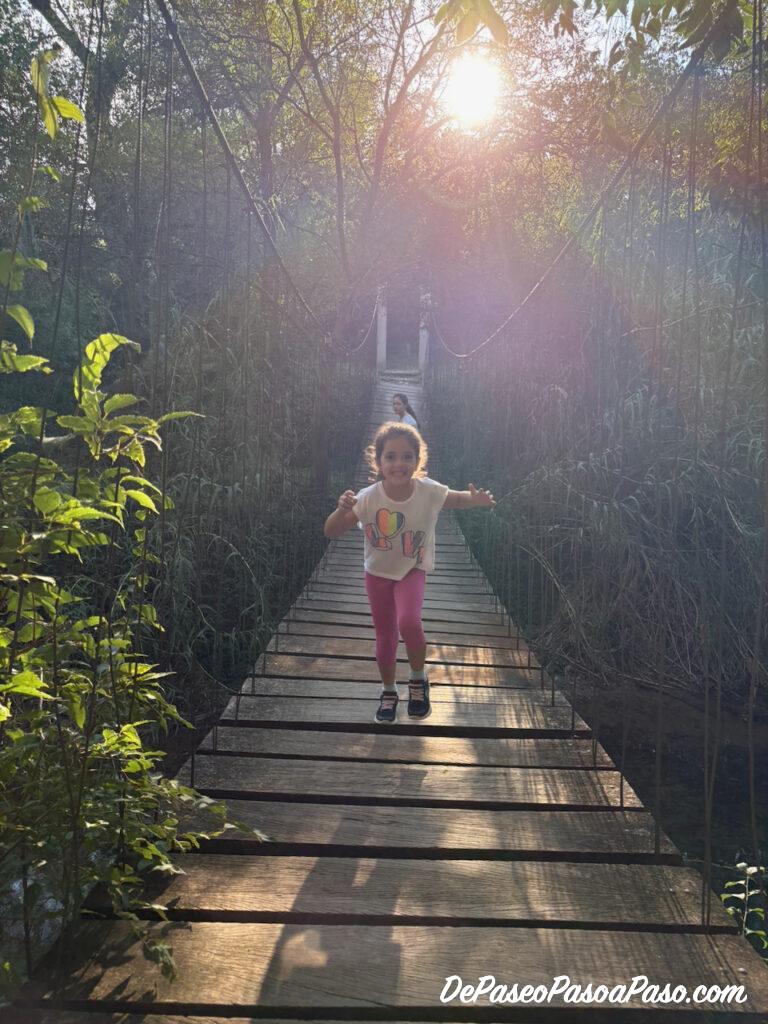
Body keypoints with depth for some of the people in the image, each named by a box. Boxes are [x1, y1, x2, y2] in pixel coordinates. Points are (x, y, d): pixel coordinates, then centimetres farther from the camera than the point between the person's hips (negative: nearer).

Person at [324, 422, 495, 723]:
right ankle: (388, 692, 35)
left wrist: (476, 499, -25)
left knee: (409, 622, -25)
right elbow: (331, 532, -18)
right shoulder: (368, 498, -23)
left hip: (412, 571, -1)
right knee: (385, 635, 11)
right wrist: (342, 510, -39)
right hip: (377, 573, 1)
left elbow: (458, 499, -2)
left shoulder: (429, 492, -22)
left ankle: (418, 679, 3)